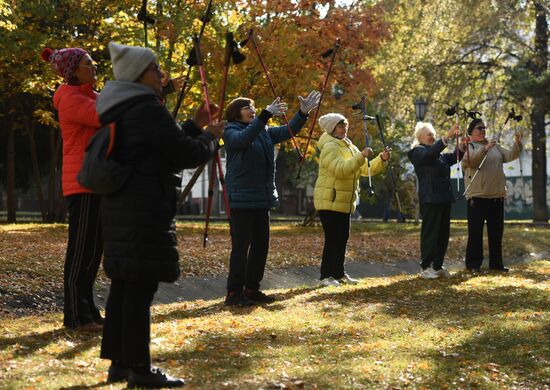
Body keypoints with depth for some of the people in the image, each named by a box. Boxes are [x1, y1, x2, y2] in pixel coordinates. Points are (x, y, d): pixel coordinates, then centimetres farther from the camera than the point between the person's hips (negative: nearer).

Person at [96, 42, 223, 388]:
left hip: (120, 206, 10)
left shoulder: (121, 110, 17)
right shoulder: (148, 109, -13)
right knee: (141, 286, -7)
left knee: (123, 284, 11)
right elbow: (186, 155, -13)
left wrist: (194, 126, 22)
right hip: (146, 209, -10)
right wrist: (211, 137, 5)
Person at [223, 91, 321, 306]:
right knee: (241, 246, -8)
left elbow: (287, 131, 11)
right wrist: (266, 114, -35)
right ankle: (234, 293, -4)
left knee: (261, 245, 10)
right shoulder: (231, 132, -6)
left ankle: (252, 289, 18)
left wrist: (303, 113, -6)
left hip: (262, 198, 8)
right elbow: (244, 139, -27)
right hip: (241, 198, -8)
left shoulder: (264, 131, 15)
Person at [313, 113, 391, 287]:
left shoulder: (349, 147, 16)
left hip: (344, 202, 9)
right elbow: (340, 169, -29)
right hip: (329, 202, -9)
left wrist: (382, 159, -4)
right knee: (332, 238, -8)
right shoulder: (330, 147, -13)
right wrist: (361, 156, -32)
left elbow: (366, 169, 12)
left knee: (342, 238, 12)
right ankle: (326, 276, -2)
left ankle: (339, 273, 20)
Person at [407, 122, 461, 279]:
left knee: (443, 233, 8)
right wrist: (446, 137, -32)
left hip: (444, 198, 8)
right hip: (430, 199, -8)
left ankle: (438, 266, 14)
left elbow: (453, 158, 11)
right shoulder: (418, 152, -4)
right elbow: (429, 154, -25)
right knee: (430, 233, -7)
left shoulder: (440, 154, 21)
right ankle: (425, 268, -3)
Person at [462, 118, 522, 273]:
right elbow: (471, 159, -21)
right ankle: (473, 263, 3)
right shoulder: (468, 146, -1)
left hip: (497, 195, 6)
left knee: (496, 231, 10)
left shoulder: (495, 147, 16)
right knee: (475, 231, -2)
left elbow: (510, 155, 5)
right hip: (477, 195, -5)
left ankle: (496, 263, 18)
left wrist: (517, 144, -13)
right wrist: (485, 149, -36)